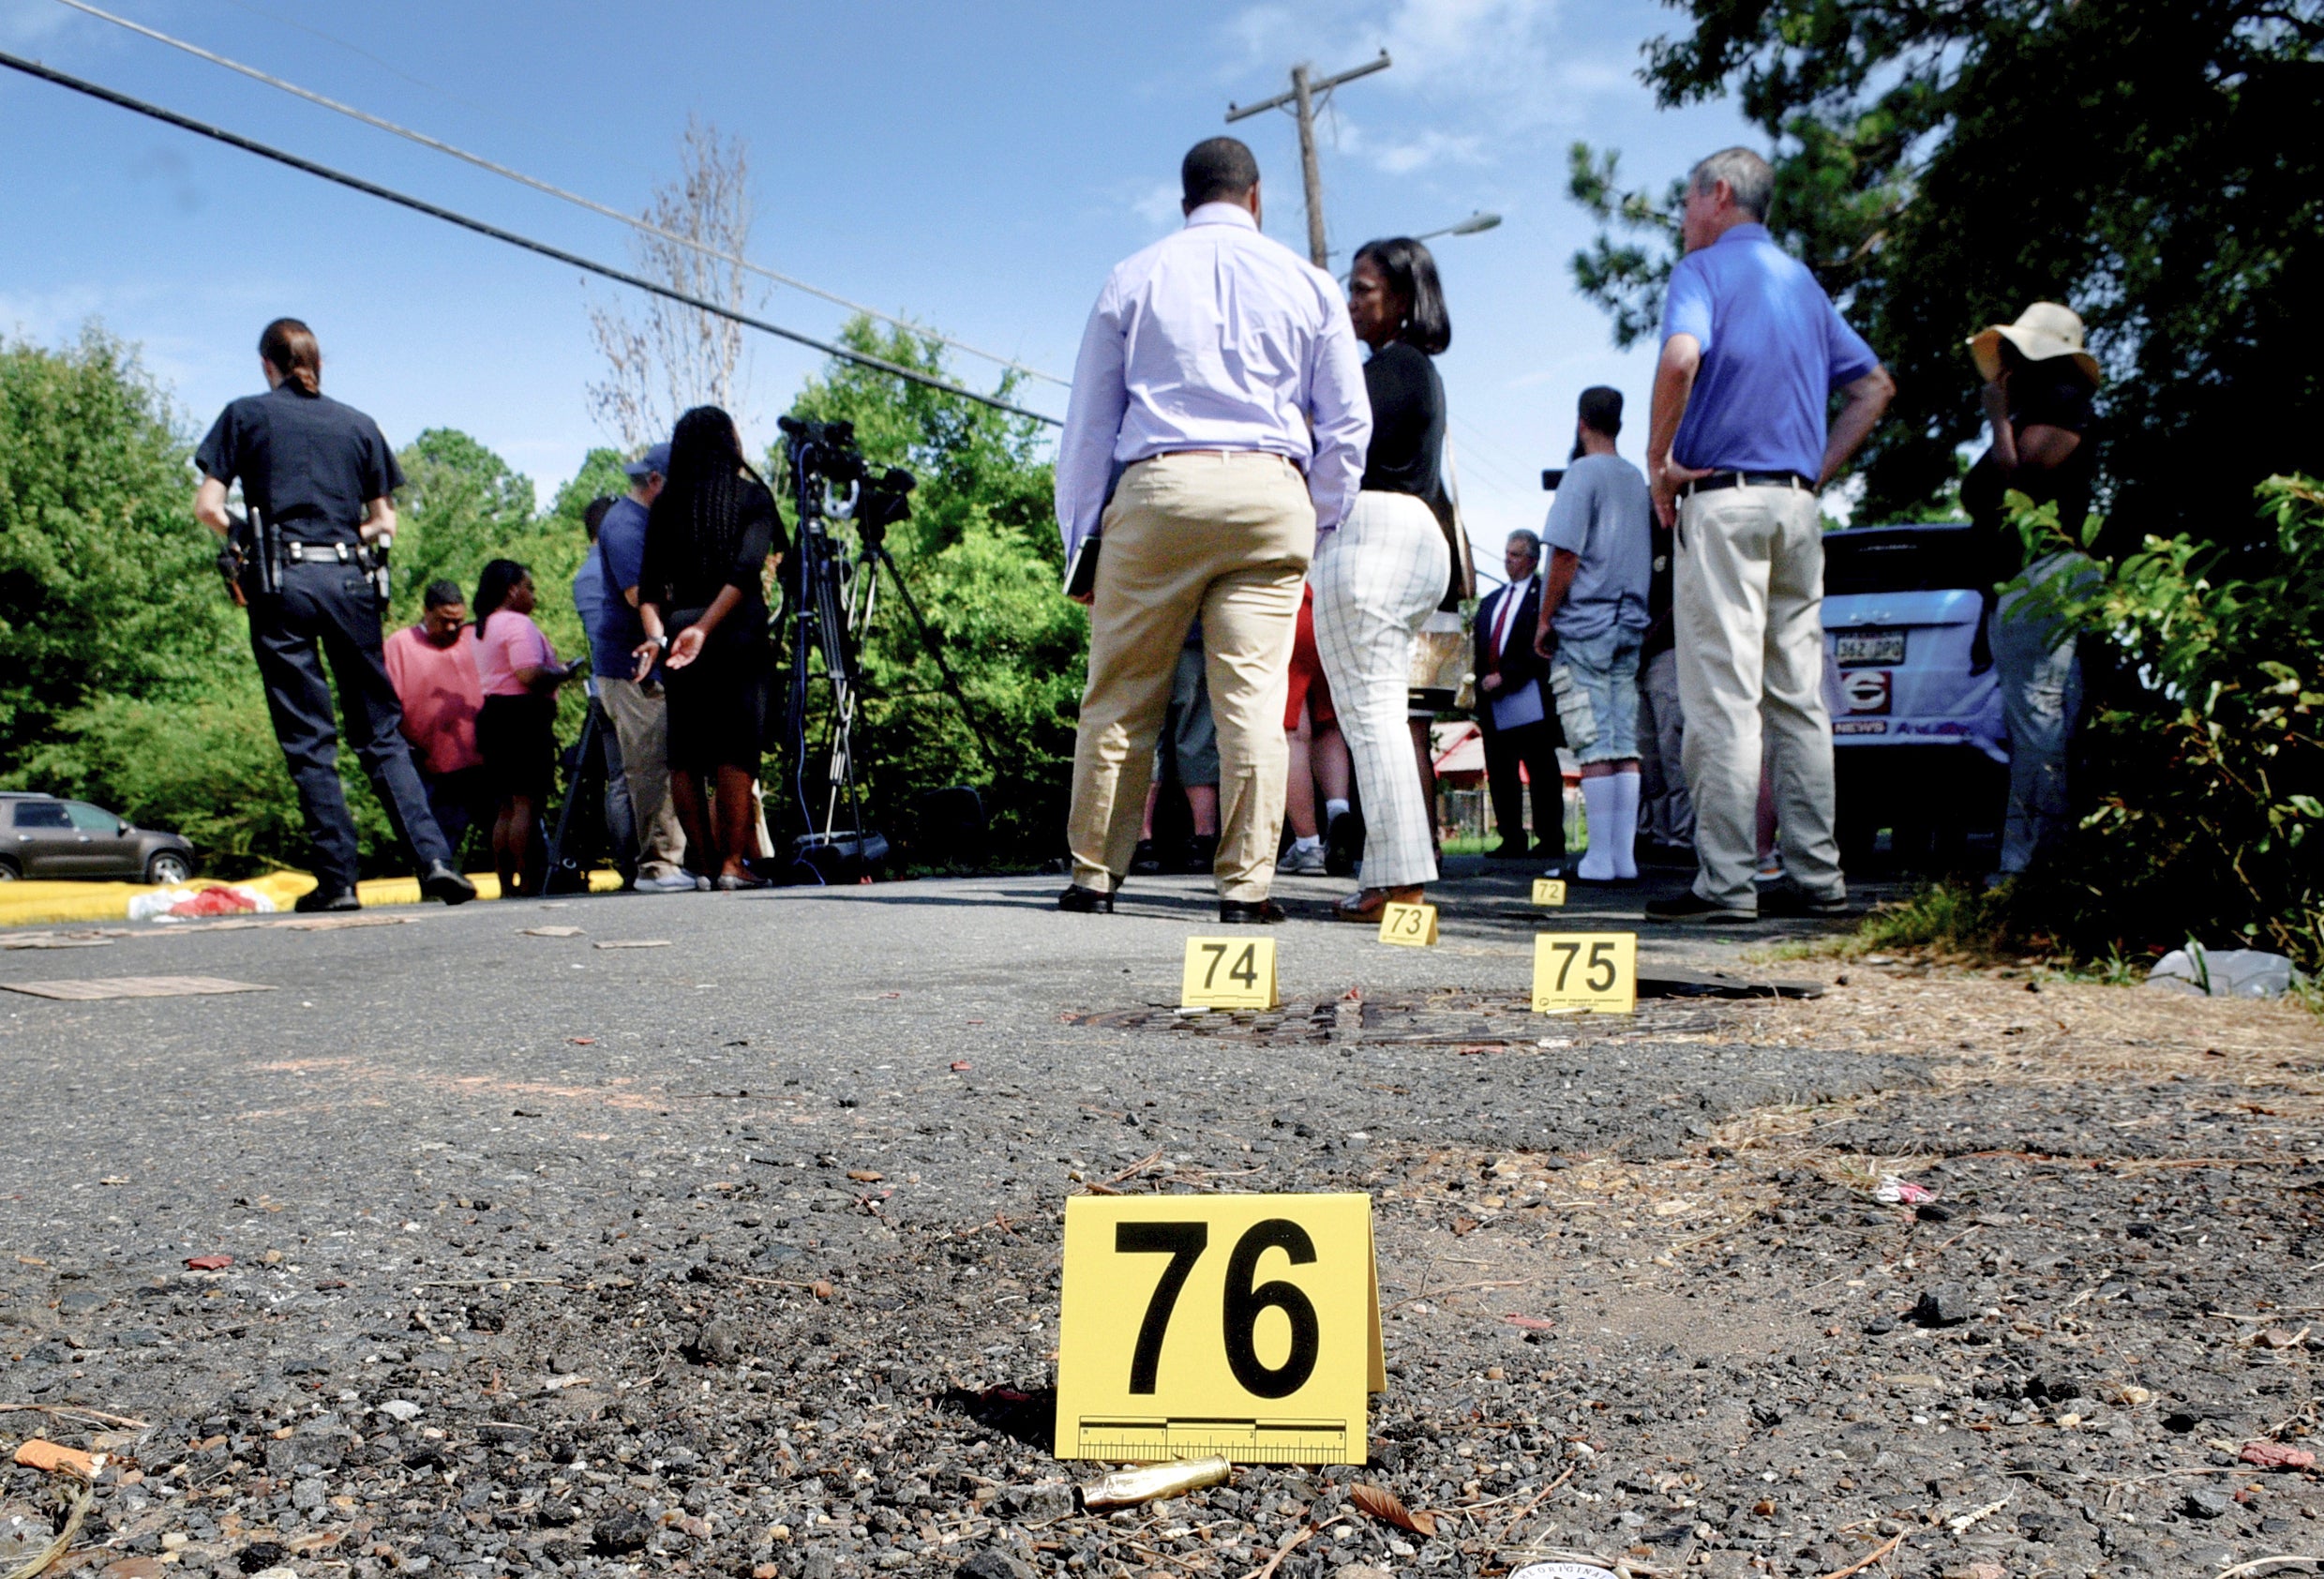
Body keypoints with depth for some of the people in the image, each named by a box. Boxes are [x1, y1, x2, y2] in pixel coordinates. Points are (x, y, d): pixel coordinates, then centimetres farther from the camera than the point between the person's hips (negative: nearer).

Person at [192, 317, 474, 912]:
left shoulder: (246, 414, 6)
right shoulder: (358, 424, 13)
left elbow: (208, 505, 1)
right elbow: (384, 521, 12)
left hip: (280, 580, -2)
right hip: (348, 579, 2)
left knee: (308, 740, 1)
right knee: (382, 733, 5)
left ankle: (338, 879, 0)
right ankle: (433, 858, -8)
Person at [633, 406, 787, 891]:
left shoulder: (665, 504, 12)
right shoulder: (750, 495, 3)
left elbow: (648, 583, 2)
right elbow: (745, 570, -11)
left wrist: (657, 635, -6)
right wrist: (704, 627, -15)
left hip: (677, 633, 3)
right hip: (737, 633, -3)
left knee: (685, 755, 6)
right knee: (736, 750, -3)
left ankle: (707, 865, 7)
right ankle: (733, 862, -7)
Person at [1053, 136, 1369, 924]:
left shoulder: (1133, 278, 12)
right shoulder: (1306, 284, 13)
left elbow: (1089, 420, 11)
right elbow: (1347, 423, 11)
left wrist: (1080, 533, 15)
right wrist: (1321, 525, 18)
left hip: (1157, 487, 0)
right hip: (1269, 492, 0)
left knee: (1120, 695, 6)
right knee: (1253, 695, -1)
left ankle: (1094, 874, 11)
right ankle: (1246, 885, -2)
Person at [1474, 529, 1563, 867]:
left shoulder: (1543, 595, -2)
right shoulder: (1490, 602, 22)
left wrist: (1505, 677, -15)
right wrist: (1481, 683, 4)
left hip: (1529, 699, -7)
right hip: (1493, 702, 7)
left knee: (1542, 773, -2)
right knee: (1499, 774, 6)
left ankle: (1550, 841, 0)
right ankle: (1512, 840, 11)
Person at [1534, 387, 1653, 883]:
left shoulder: (1583, 473, -7)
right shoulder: (1638, 480, 14)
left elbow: (1566, 553, -13)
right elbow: (1648, 558, 18)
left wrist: (1545, 619, -7)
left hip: (1584, 624, -7)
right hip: (1630, 627, 7)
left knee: (1594, 746, -7)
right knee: (1625, 745, 4)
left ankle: (1600, 859, -7)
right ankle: (1624, 856, 4)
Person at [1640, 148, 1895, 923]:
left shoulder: (1705, 269, -1)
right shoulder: (1802, 279, 21)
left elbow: (1681, 356, -22)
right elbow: (1873, 385, 22)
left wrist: (1659, 461, -11)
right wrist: (1821, 468, 16)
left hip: (1724, 496, -7)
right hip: (1797, 506, 7)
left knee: (1723, 697, -8)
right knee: (1800, 698, 7)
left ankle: (1724, 881, -9)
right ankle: (1816, 875, 9)